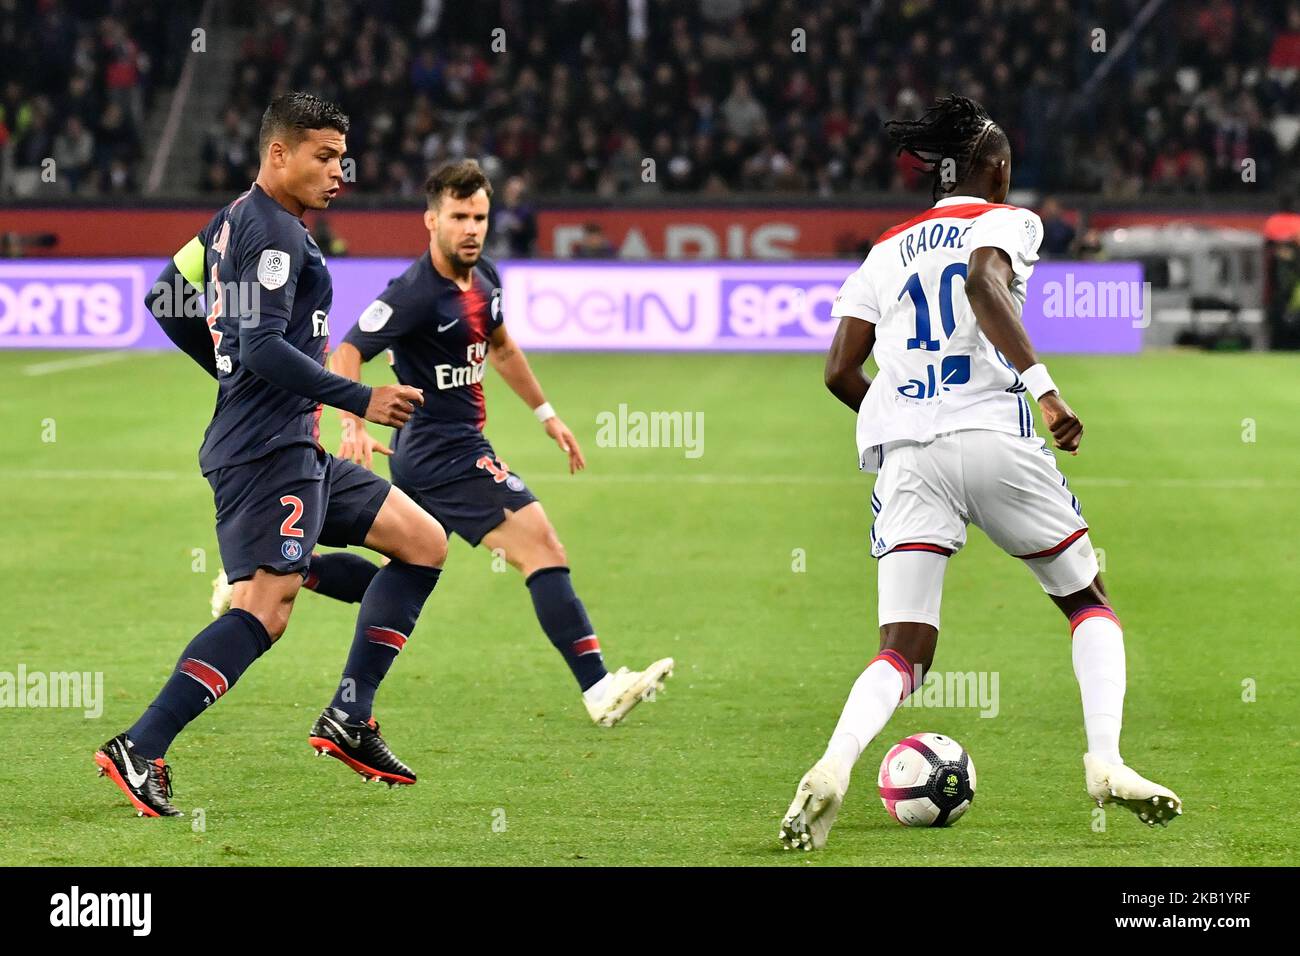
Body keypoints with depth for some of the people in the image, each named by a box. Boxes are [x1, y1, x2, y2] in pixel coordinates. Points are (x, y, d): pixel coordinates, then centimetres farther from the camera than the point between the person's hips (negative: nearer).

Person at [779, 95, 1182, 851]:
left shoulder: (890, 246, 22)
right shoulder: (1007, 220, 8)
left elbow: (840, 371, 15)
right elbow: (982, 283, -16)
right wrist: (1043, 385, -22)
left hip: (905, 454, 3)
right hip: (993, 436, -3)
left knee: (905, 654, 0)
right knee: (1089, 602, 17)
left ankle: (834, 765, -29)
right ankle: (1106, 760, -3)